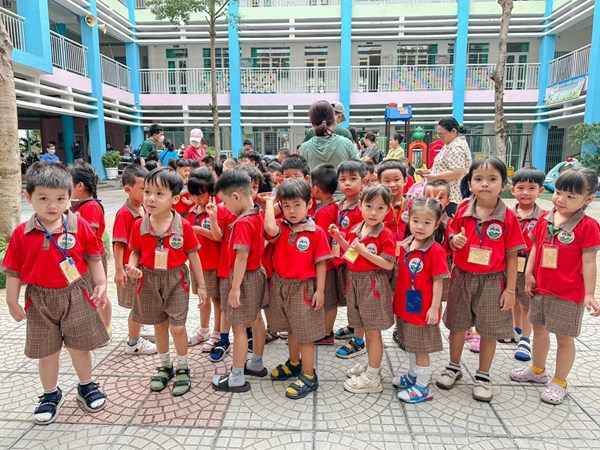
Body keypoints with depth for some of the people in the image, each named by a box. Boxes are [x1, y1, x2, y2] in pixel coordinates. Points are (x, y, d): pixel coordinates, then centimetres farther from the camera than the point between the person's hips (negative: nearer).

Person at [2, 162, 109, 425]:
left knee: (80, 346, 12)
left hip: (76, 296, -1)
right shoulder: (21, 234, -7)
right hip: (41, 300, 1)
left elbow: (93, 258, 0)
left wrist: (101, 285, -2)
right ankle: (51, 395, 36)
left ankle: (86, 387, 35)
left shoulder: (79, 226, -9)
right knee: (47, 352, 14)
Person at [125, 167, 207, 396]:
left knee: (177, 327, -1)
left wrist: (201, 285, 0)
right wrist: (132, 266, -16)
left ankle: (183, 369, 23)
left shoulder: (183, 226, -12)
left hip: (176, 279, -2)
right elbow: (136, 251, 7)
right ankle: (165, 366, 37)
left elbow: (193, 256, -3)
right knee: (159, 326, 16)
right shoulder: (139, 226, -7)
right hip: (150, 280, 3)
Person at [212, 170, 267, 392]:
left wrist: (235, 287, -22)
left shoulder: (242, 223, -23)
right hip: (258, 272, 9)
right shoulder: (258, 216, 3)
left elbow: (241, 257, -25)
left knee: (239, 326, 1)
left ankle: (237, 378, 12)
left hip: (246, 277, -9)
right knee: (256, 319, 20)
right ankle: (256, 363, 36)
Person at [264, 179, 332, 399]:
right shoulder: (281, 228, -3)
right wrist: (269, 201, -14)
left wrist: (320, 290, -10)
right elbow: (269, 227, -28)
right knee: (291, 329, 22)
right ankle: (294, 363, 43)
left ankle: (308, 376, 21)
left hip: (303, 287, -4)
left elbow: (320, 263, -8)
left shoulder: (316, 232, -11)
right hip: (281, 285, 4)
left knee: (305, 333, 5)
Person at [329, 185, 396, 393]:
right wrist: (339, 238, 3)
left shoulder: (385, 235, -15)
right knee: (367, 330, 19)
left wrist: (364, 251, -25)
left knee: (373, 331, 4)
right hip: (355, 282, 7)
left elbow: (389, 265, -20)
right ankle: (373, 366, 37)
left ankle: (372, 378, 18)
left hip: (373, 285, -7)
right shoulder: (355, 229, 6)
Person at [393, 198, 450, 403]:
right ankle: (413, 375, 43)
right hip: (405, 305, 7)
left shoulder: (435, 251, -18)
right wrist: (397, 298, 13)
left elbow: (438, 282, -16)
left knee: (421, 348, 6)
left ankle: (423, 387, 23)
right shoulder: (404, 246, 2)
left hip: (422, 308, -7)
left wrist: (434, 308, -16)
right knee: (410, 344, 23)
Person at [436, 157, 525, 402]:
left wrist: (510, 290, -6)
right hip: (462, 278, 2)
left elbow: (512, 256, -6)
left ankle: (483, 376, 30)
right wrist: (455, 240, -17)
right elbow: (452, 241, 8)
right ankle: (454, 367, 37)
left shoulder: (508, 218, -10)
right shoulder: (462, 211, -4)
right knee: (457, 325, 15)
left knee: (489, 330, 11)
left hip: (492, 282, -2)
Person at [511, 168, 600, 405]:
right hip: (540, 288, 6)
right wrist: (529, 274, -1)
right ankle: (538, 370, 41)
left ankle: (559, 382, 25)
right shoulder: (545, 219, 2)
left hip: (568, 295, -6)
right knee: (539, 329, 20)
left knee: (564, 337, 8)